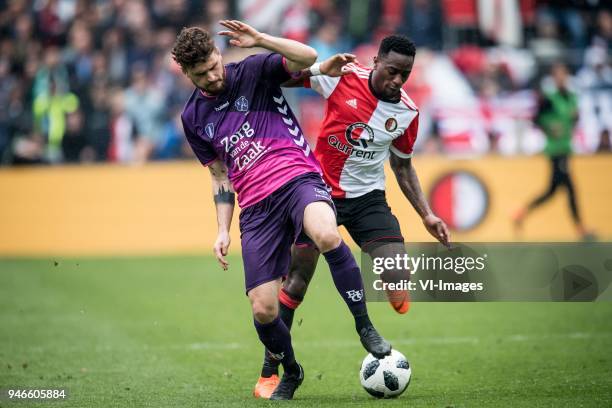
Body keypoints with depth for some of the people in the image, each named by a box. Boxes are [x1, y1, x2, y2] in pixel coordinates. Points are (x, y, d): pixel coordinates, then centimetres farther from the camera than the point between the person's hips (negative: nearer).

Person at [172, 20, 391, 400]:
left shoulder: (254, 71, 4)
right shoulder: (194, 117, 15)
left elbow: (309, 58, -12)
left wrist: (259, 39, -19)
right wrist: (223, 230, 14)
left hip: (298, 177, -4)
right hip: (257, 208, 4)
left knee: (326, 235, -39)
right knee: (263, 311, -6)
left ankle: (364, 325, -21)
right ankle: (290, 371, 25)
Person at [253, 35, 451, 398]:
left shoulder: (408, 112, -2)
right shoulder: (343, 76, -12)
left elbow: (403, 166, 13)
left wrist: (427, 215, 6)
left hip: (368, 198, 3)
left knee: (400, 280, -15)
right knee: (296, 282, -4)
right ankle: (269, 374, 8)